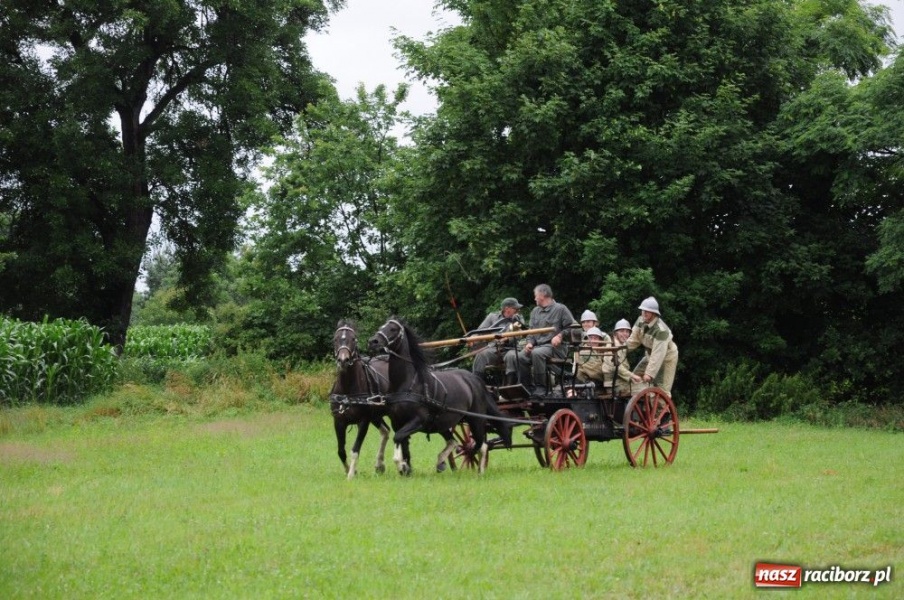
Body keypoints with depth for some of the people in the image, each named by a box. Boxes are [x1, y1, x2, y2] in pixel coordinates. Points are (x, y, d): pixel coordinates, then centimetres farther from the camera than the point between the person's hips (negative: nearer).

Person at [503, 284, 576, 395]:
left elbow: (572, 327, -1)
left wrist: (560, 336, -15)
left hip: (554, 347, -6)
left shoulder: (560, 309, 3)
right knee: (518, 357, -22)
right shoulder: (535, 311, 23)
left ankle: (540, 387, -27)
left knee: (537, 353, -38)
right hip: (537, 345, 6)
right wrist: (530, 343, 2)